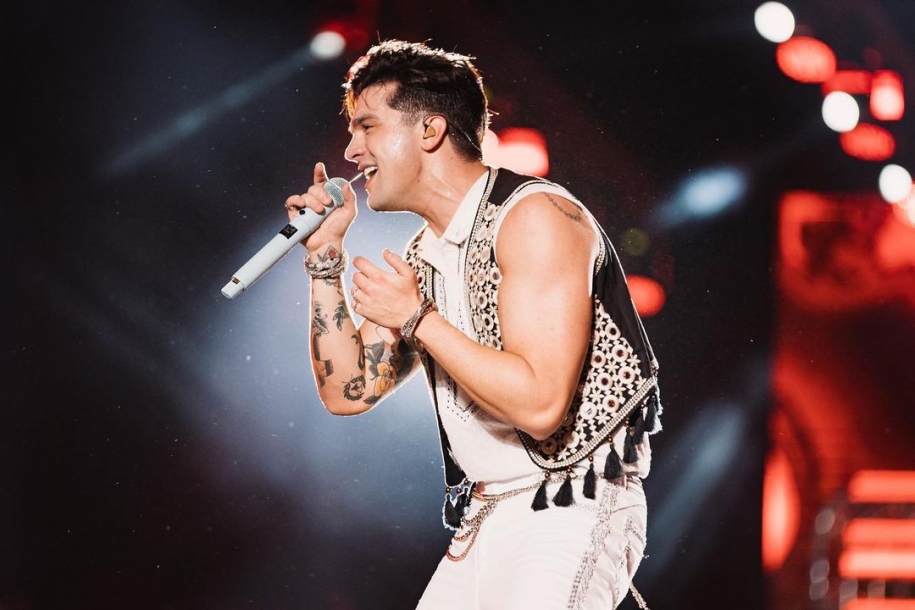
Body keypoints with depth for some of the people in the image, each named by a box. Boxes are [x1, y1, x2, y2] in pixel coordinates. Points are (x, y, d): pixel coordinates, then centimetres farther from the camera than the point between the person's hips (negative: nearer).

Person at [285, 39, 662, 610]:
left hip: (571, 514, -9)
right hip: (485, 520, 9)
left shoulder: (534, 216, -13)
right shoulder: (423, 258, 14)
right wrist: (325, 258, 9)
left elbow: (540, 404, -23)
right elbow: (347, 391, 14)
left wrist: (416, 320, -16)